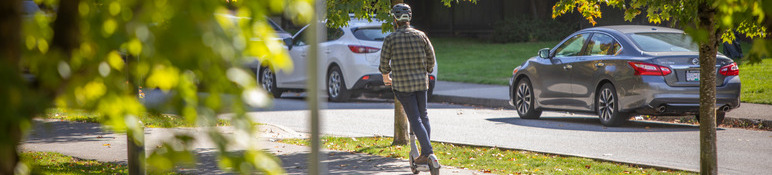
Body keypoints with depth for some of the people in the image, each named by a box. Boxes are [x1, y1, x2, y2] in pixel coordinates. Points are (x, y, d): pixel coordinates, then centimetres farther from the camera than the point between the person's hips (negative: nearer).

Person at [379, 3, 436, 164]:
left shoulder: (390, 39, -7)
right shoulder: (420, 36, 2)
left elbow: (384, 62, 0)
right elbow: (431, 57, 8)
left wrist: (386, 77, 20)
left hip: (402, 85, -3)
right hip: (421, 83, 3)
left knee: (415, 119, -4)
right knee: (423, 116, 17)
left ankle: (428, 151, -14)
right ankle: (425, 151, 19)